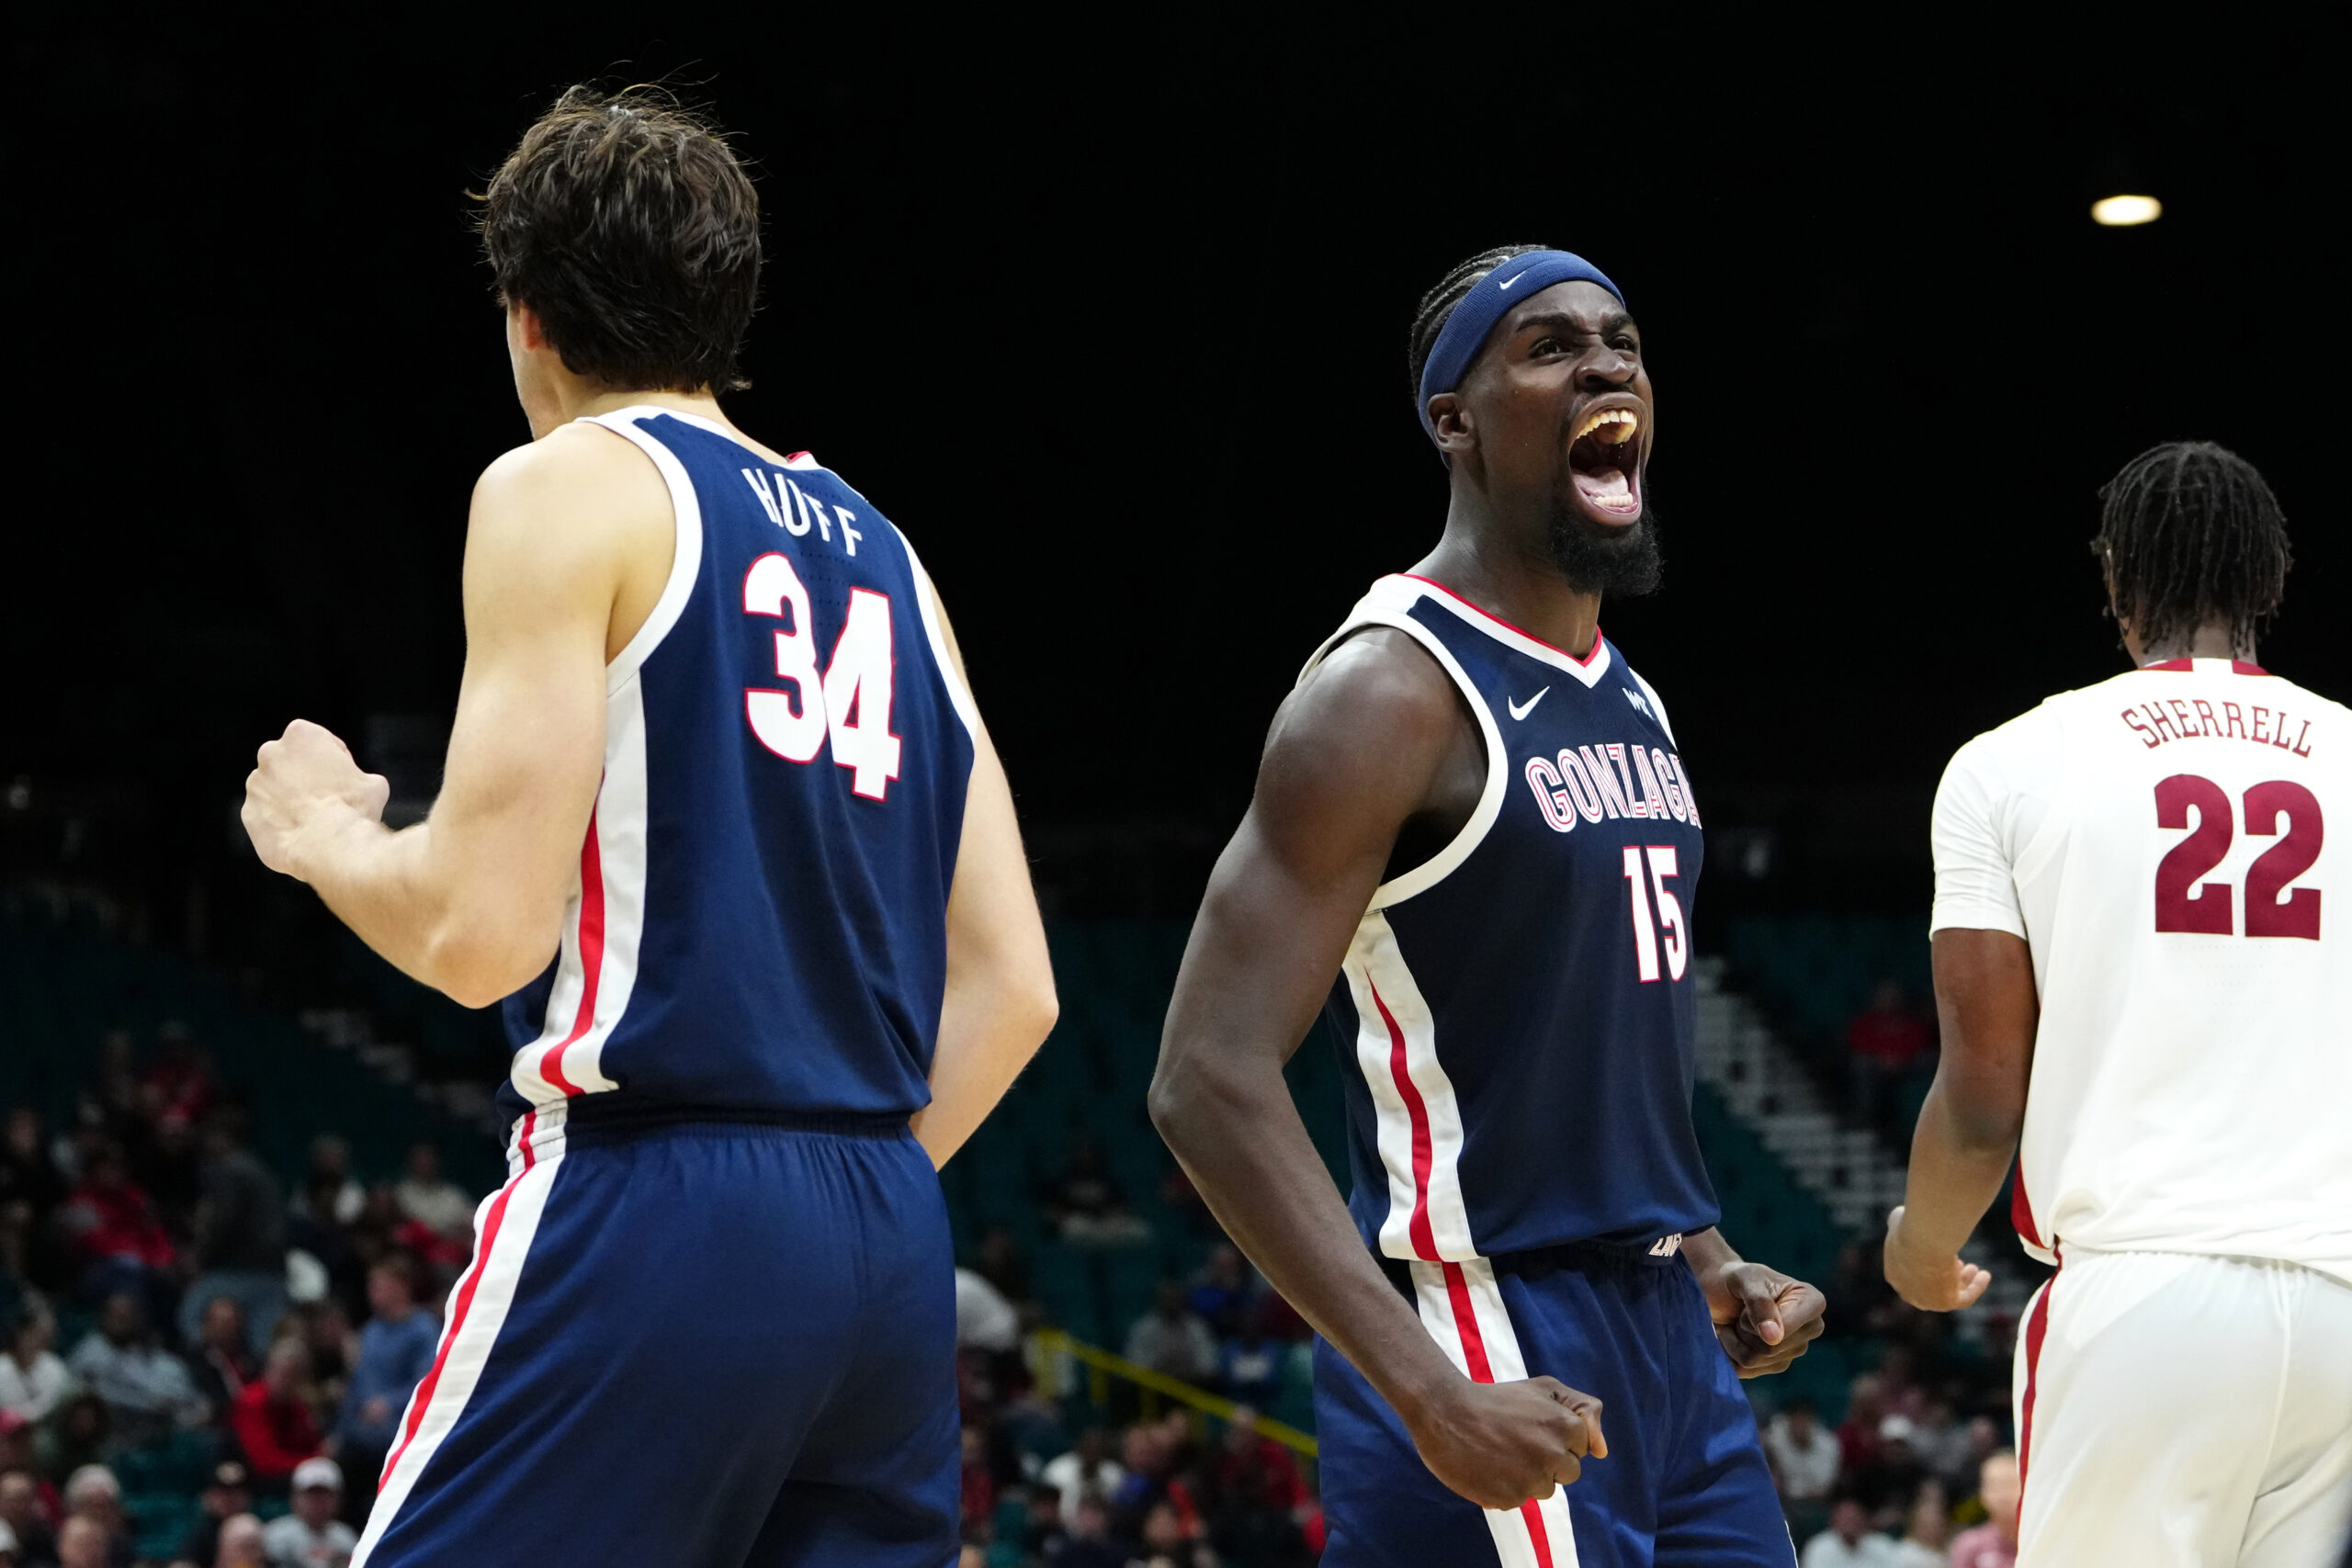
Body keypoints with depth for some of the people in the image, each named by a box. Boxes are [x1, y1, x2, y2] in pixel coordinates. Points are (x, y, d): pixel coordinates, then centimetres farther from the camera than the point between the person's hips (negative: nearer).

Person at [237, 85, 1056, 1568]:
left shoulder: (569, 489, -2)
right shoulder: (881, 555, 19)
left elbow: (483, 931, -11)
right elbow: (1011, 989, 15)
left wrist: (318, 830, 9)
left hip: (645, 1226, -7)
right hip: (892, 1249, 7)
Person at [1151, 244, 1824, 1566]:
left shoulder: (1632, 703, 14)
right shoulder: (1393, 691, -14)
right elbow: (1213, 1081, -21)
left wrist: (1707, 1263, 14)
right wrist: (1431, 1394, -27)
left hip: (1667, 1332, 9)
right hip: (1490, 1342, -9)